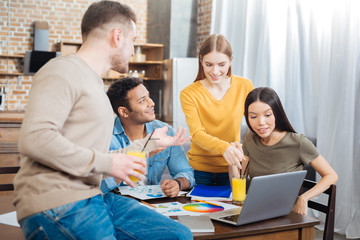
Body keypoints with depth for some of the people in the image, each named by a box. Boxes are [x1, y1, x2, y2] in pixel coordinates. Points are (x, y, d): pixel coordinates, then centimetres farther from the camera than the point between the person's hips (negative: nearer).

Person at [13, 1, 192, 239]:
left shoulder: (95, 83, 23)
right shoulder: (63, 72, -8)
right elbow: (33, 139, -22)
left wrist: (151, 142, 33)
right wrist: (106, 163, -16)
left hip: (93, 197, 9)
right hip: (56, 202, -9)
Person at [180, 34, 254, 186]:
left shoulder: (244, 86, -2)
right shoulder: (189, 94, -8)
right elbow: (197, 134, -18)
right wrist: (223, 147, -37)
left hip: (232, 168, 1)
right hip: (200, 170, -1)